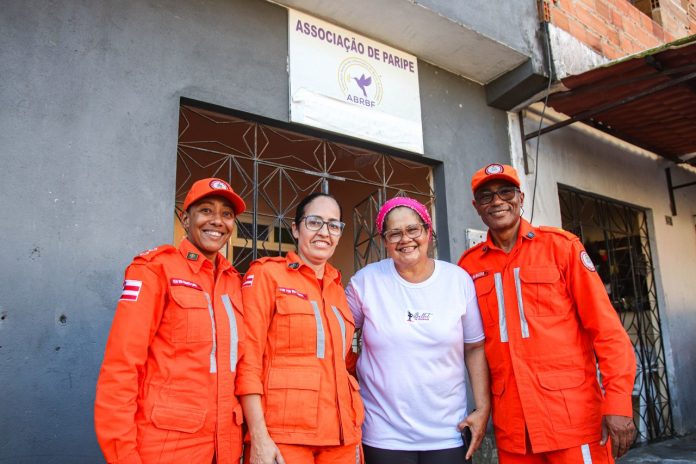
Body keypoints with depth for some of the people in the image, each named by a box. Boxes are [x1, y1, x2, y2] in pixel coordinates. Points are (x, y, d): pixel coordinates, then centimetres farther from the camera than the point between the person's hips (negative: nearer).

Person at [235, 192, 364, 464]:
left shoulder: (337, 287, 13)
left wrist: (354, 428, 12)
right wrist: (258, 436, -16)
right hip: (283, 436, -5)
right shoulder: (267, 273, -4)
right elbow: (248, 357, -10)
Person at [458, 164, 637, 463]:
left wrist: (618, 402, -11)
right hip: (510, 422, 3)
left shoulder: (560, 245, -3)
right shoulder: (469, 265, 3)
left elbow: (605, 326, -5)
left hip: (574, 414, -2)